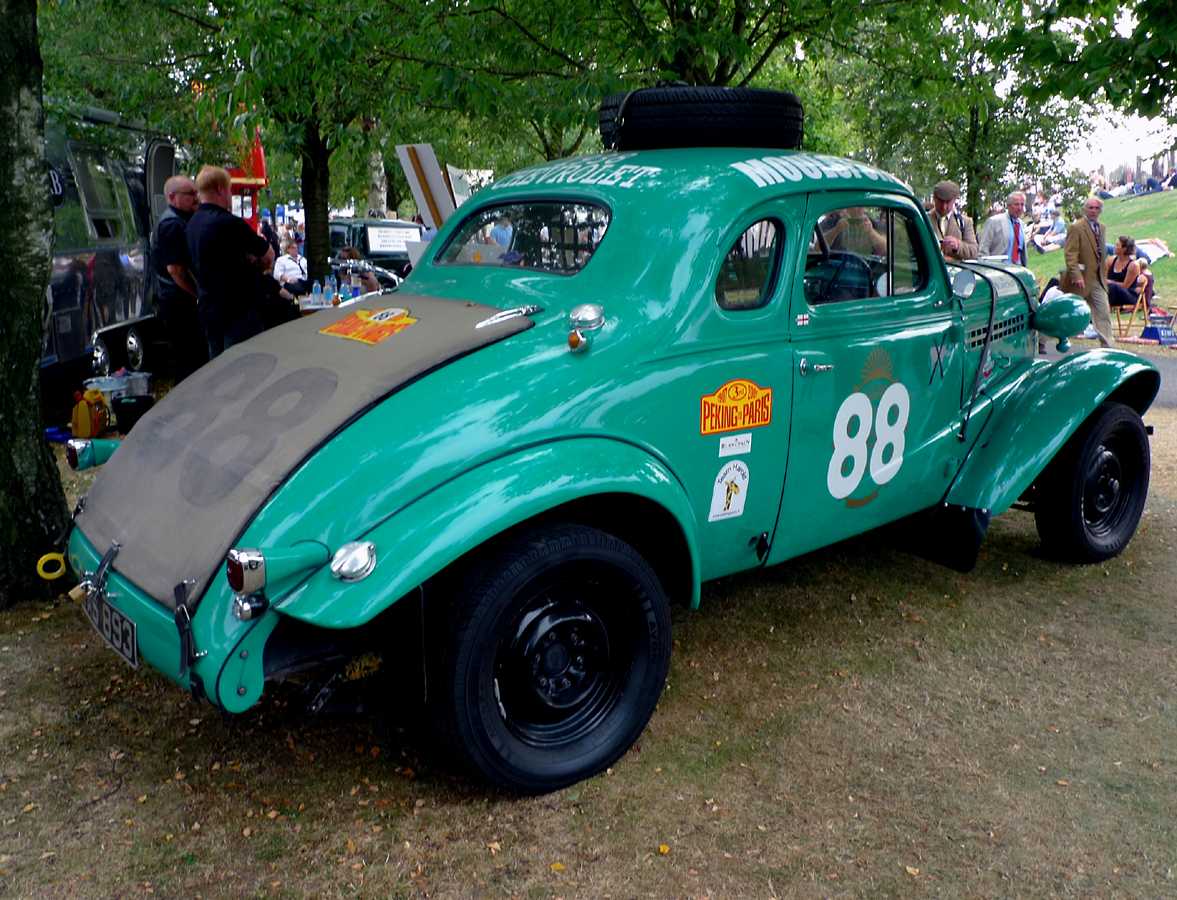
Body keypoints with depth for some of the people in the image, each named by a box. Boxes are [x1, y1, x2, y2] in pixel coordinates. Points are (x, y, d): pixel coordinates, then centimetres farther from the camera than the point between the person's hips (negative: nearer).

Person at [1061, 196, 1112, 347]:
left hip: (1097, 279, 6)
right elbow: (1070, 254, -17)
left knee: (1104, 313, 0)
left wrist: (1104, 275, 15)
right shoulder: (1076, 227, -11)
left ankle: (1107, 346, 2)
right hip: (1081, 278, -6)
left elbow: (1102, 253, 21)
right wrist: (1077, 276, -25)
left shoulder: (1101, 227, 13)